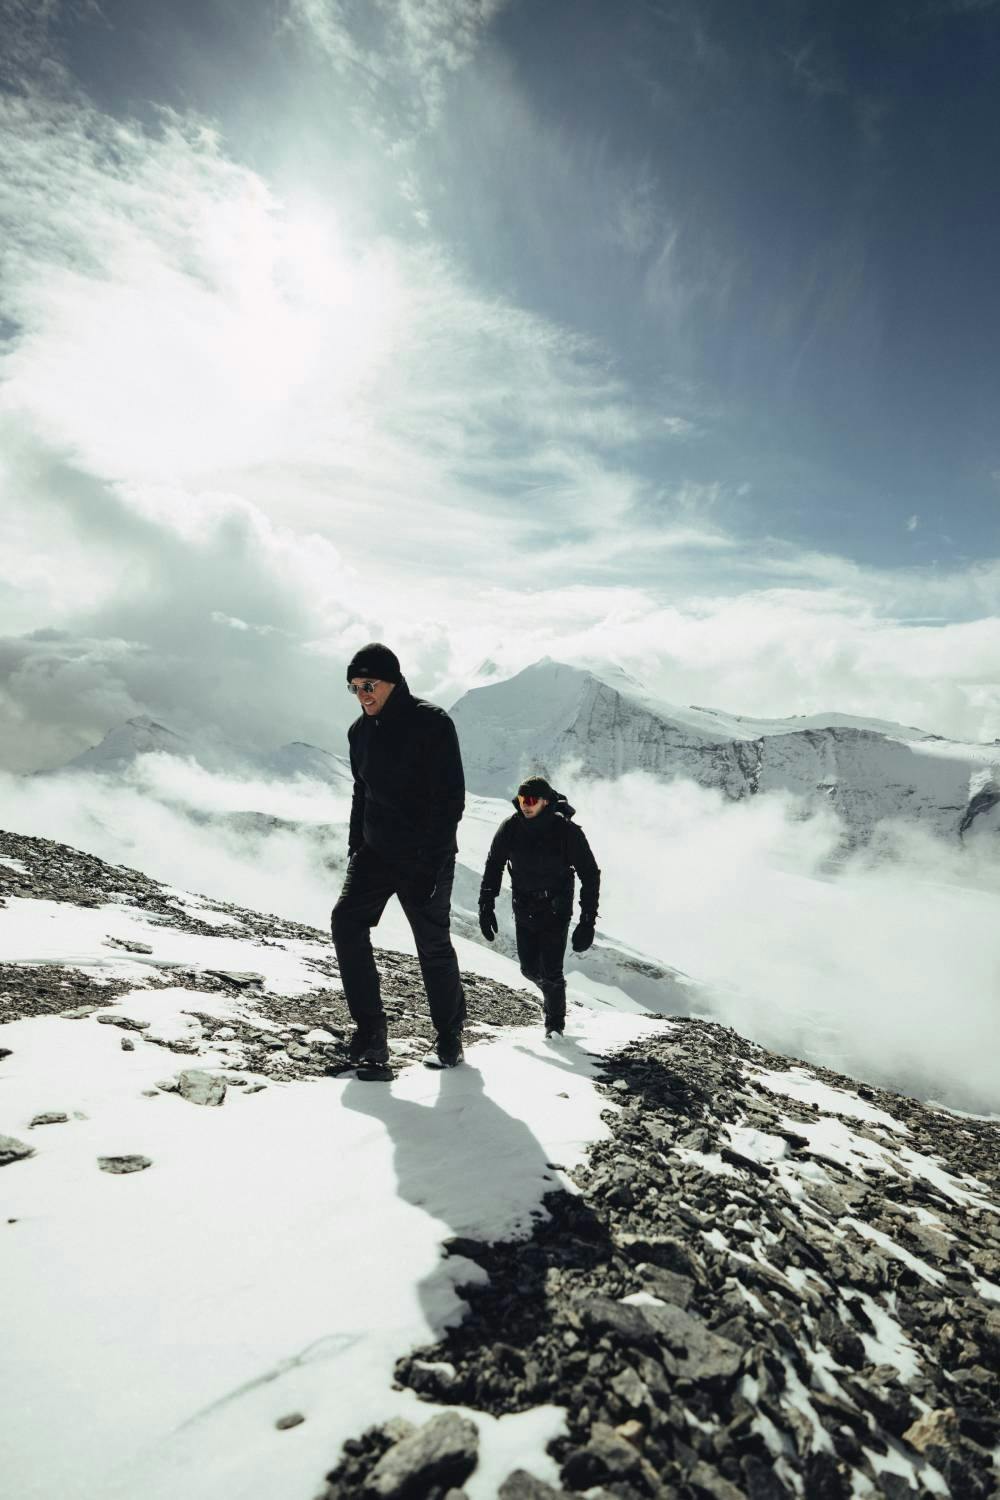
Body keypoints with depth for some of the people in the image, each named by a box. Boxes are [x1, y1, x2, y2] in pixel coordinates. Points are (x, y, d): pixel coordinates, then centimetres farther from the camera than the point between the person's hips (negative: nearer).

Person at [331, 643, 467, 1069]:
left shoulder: (432, 724, -14)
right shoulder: (360, 731, 7)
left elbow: (451, 799, -15)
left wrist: (431, 862, -20)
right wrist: (355, 846, 11)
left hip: (425, 858, -6)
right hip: (375, 853, 6)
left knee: (433, 945, 2)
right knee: (346, 922, -10)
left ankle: (449, 1039, 21)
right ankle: (370, 1034, -1)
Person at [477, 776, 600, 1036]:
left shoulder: (567, 831, -19)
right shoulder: (510, 828, -10)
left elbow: (590, 875, -11)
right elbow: (493, 866, 4)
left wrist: (588, 921, -15)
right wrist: (486, 906, 0)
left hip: (555, 911, -3)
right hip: (523, 910, 4)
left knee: (551, 972, -6)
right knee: (530, 969, 8)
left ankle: (555, 1024, 19)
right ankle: (554, 992, 41)